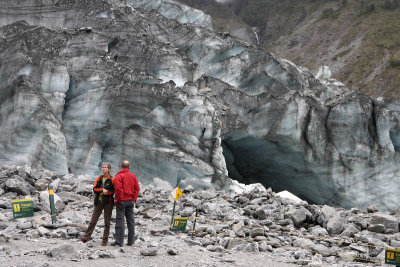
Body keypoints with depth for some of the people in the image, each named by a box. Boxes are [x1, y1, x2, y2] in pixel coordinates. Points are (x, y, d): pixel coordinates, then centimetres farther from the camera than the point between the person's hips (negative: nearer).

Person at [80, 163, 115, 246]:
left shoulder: (112, 180, -1)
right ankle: (86, 237, 7)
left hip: (108, 202, -3)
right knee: (93, 220, 3)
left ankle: (105, 240, 10)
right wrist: (102, 190, -16)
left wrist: (105, 193, -16)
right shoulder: (99, 179, 10)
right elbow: (94, 188, -1)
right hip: (99, 202, 3)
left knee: (107, 222, 3)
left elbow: (113, 190, -9)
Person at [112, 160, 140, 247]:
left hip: (121, 201, -5)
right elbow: (137, 188, 5)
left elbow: (118, 188, -18)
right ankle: (131, 241, 14)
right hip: (130, 201, 5)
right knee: (130, 221, 10)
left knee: (120, 220, -4)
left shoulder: (119, 176, -9)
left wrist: (119, 199, -10)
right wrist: (134, 199, 6)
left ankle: (119, 240, -7)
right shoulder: (133, 176, 9)